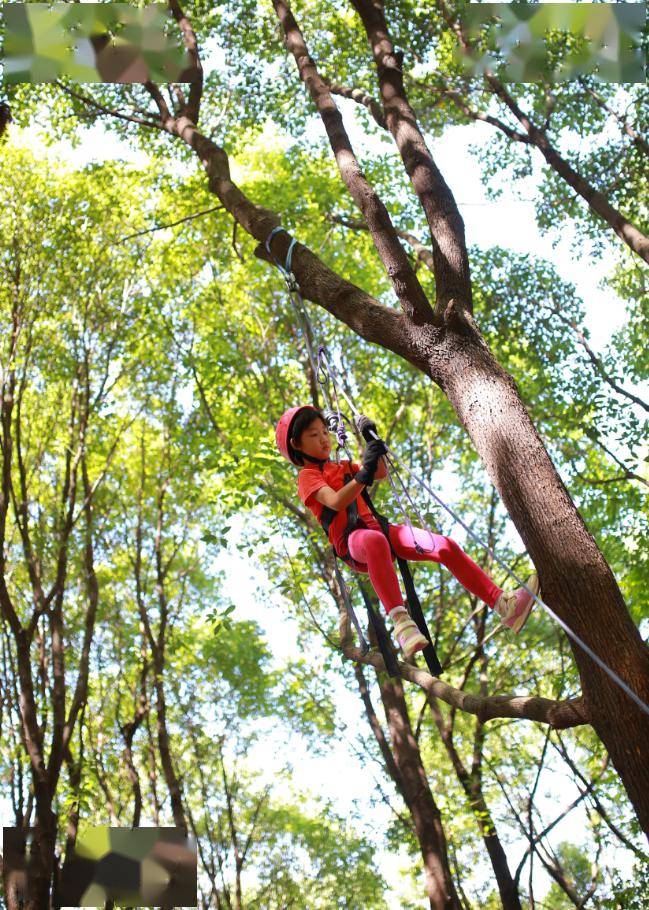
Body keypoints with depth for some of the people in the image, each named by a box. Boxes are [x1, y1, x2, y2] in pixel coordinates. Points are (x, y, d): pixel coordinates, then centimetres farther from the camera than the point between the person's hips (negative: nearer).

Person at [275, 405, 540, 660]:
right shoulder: (307, 476, 3)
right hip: (350, 540, -7)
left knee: (446, 546, -10)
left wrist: (371, 440, 14)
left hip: (375, 527, 7)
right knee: (374, 541, -45)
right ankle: (400, 620, -59)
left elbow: (382, 473, 26)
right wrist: (363, 475, -31)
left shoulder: (341, 467, 28)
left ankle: (503, 604, -12)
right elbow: (335, 502, -16)